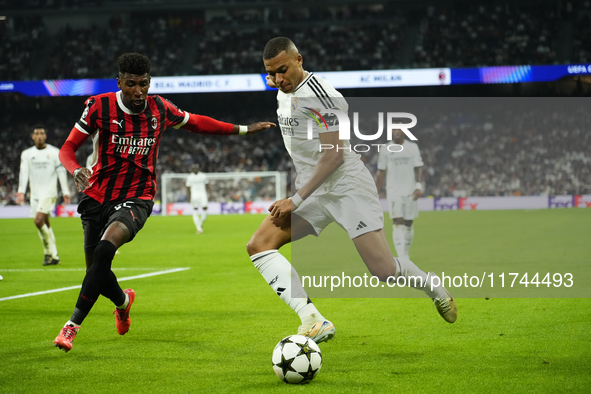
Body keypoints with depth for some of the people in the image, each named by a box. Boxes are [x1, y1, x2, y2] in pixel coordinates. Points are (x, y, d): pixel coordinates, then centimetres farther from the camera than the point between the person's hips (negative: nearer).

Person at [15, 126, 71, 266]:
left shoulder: (55, 152, 1)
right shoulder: (27, 154, 9)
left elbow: (61, 172, 2)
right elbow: (24, 173, 3)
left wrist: (66, 192, 0)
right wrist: (21, 191, -8)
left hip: (49, 193, -4)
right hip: (35, 194, 4)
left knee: (39, 220, -21)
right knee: (45, 224, 5)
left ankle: (49, 252, -9)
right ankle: (53, 256, 12)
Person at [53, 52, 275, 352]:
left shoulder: (160, 109, -2)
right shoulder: (100, 107, -9)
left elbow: (196, 123, 17)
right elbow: (67, 148, -5)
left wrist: (243, 130, 17)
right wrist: (76, 170, -28)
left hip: (136, 199, -1)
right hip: (98, 197, 1)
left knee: (105, 248, -30)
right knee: (96, 271, 7)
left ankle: (73, 324, -24)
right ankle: (122, 300, 46)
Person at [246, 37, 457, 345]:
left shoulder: (321, 95, -18)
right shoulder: (284, 93, 9)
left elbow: (334, 155, -22)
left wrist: (296, 200, -23)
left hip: (348, 186, -8)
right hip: (311, 190, 8)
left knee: (383, 270, -13)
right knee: (258, 245, -14)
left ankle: (434, 288, 23)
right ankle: (314, 321, -24)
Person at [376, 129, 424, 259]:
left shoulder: (412, 147, 6)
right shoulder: (385, 150, 6)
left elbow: (417, 169, 2)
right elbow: (381, 173, 9)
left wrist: (418, 186, -12)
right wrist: (376, 193, 6)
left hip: (410, 190, 1)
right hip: (393, 191, -1)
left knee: (408, 223, 6)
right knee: (398, 222, -13)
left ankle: (405, 254, 21)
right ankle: (402, 258, -21)